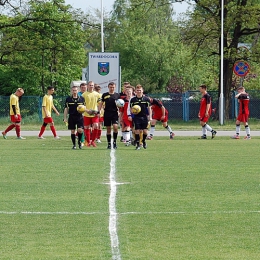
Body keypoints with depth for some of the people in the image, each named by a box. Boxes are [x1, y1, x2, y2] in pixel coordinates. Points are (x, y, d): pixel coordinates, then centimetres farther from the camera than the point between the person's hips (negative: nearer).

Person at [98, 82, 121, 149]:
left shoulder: (117, 95, 7)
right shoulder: (105, 95, 7)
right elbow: (101, 104, 12)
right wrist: (98, 112, 2)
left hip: (115, 113, -1)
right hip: (107, 114, 1)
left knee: (115, 127, -18)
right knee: (108, 129, 4)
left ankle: (114, 141, -3)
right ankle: (109, 143, 12)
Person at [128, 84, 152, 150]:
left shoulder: (146, 99, 1)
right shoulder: (133, 100, 2)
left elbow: (149, 108, 7)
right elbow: (130, 109, 8)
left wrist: (150, 117, 1)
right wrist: (129, 115, -9)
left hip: (144, 117, 0)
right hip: (136, 117, 0)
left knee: (145, 131, -3)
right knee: (137, 131, -6)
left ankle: (144, 141, 26)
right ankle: (138, 145, 4)